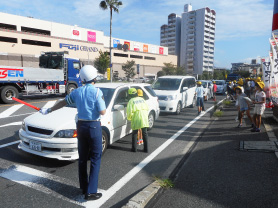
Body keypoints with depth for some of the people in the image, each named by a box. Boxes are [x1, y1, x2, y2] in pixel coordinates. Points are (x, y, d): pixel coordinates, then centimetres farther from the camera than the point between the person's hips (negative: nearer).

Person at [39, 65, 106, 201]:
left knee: (82, 158, 15)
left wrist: (48, 110, 31)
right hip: (94, 126, -5)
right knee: (95, 159, 3)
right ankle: (91, 192, 4)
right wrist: (103, 106, 8)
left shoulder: (77, 92, 4)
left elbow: (63, 103, 16)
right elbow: (102, 112, -15)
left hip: (81, 126, 6)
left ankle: (84, 188, 27)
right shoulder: (97, 92, -14)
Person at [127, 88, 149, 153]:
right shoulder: (142, 99, 15)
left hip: (136, 119, -4)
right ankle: (146, 148, 14)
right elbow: (147, 108, 18)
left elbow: (129, 111, -8)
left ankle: (134, 148, 15)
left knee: (134, 134, 11)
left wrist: (129, 118, 9)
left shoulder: (131, 101, -1)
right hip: (144, 118, 4)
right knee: (145, 133, 11)